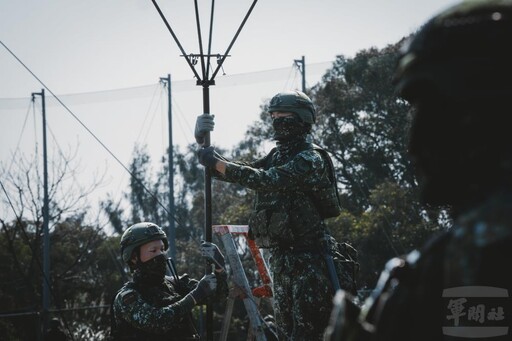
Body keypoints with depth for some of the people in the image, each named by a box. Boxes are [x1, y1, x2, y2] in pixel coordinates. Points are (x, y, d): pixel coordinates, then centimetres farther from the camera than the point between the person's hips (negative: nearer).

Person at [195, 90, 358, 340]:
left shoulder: (310, 159, -9)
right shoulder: (276, 157, 16)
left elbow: (267, 180, -22)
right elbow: (228, 172, 19)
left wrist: (217, 162, -19)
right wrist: (204, 144, 3)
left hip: (309, 260, -8)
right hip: (280, 259, 8)